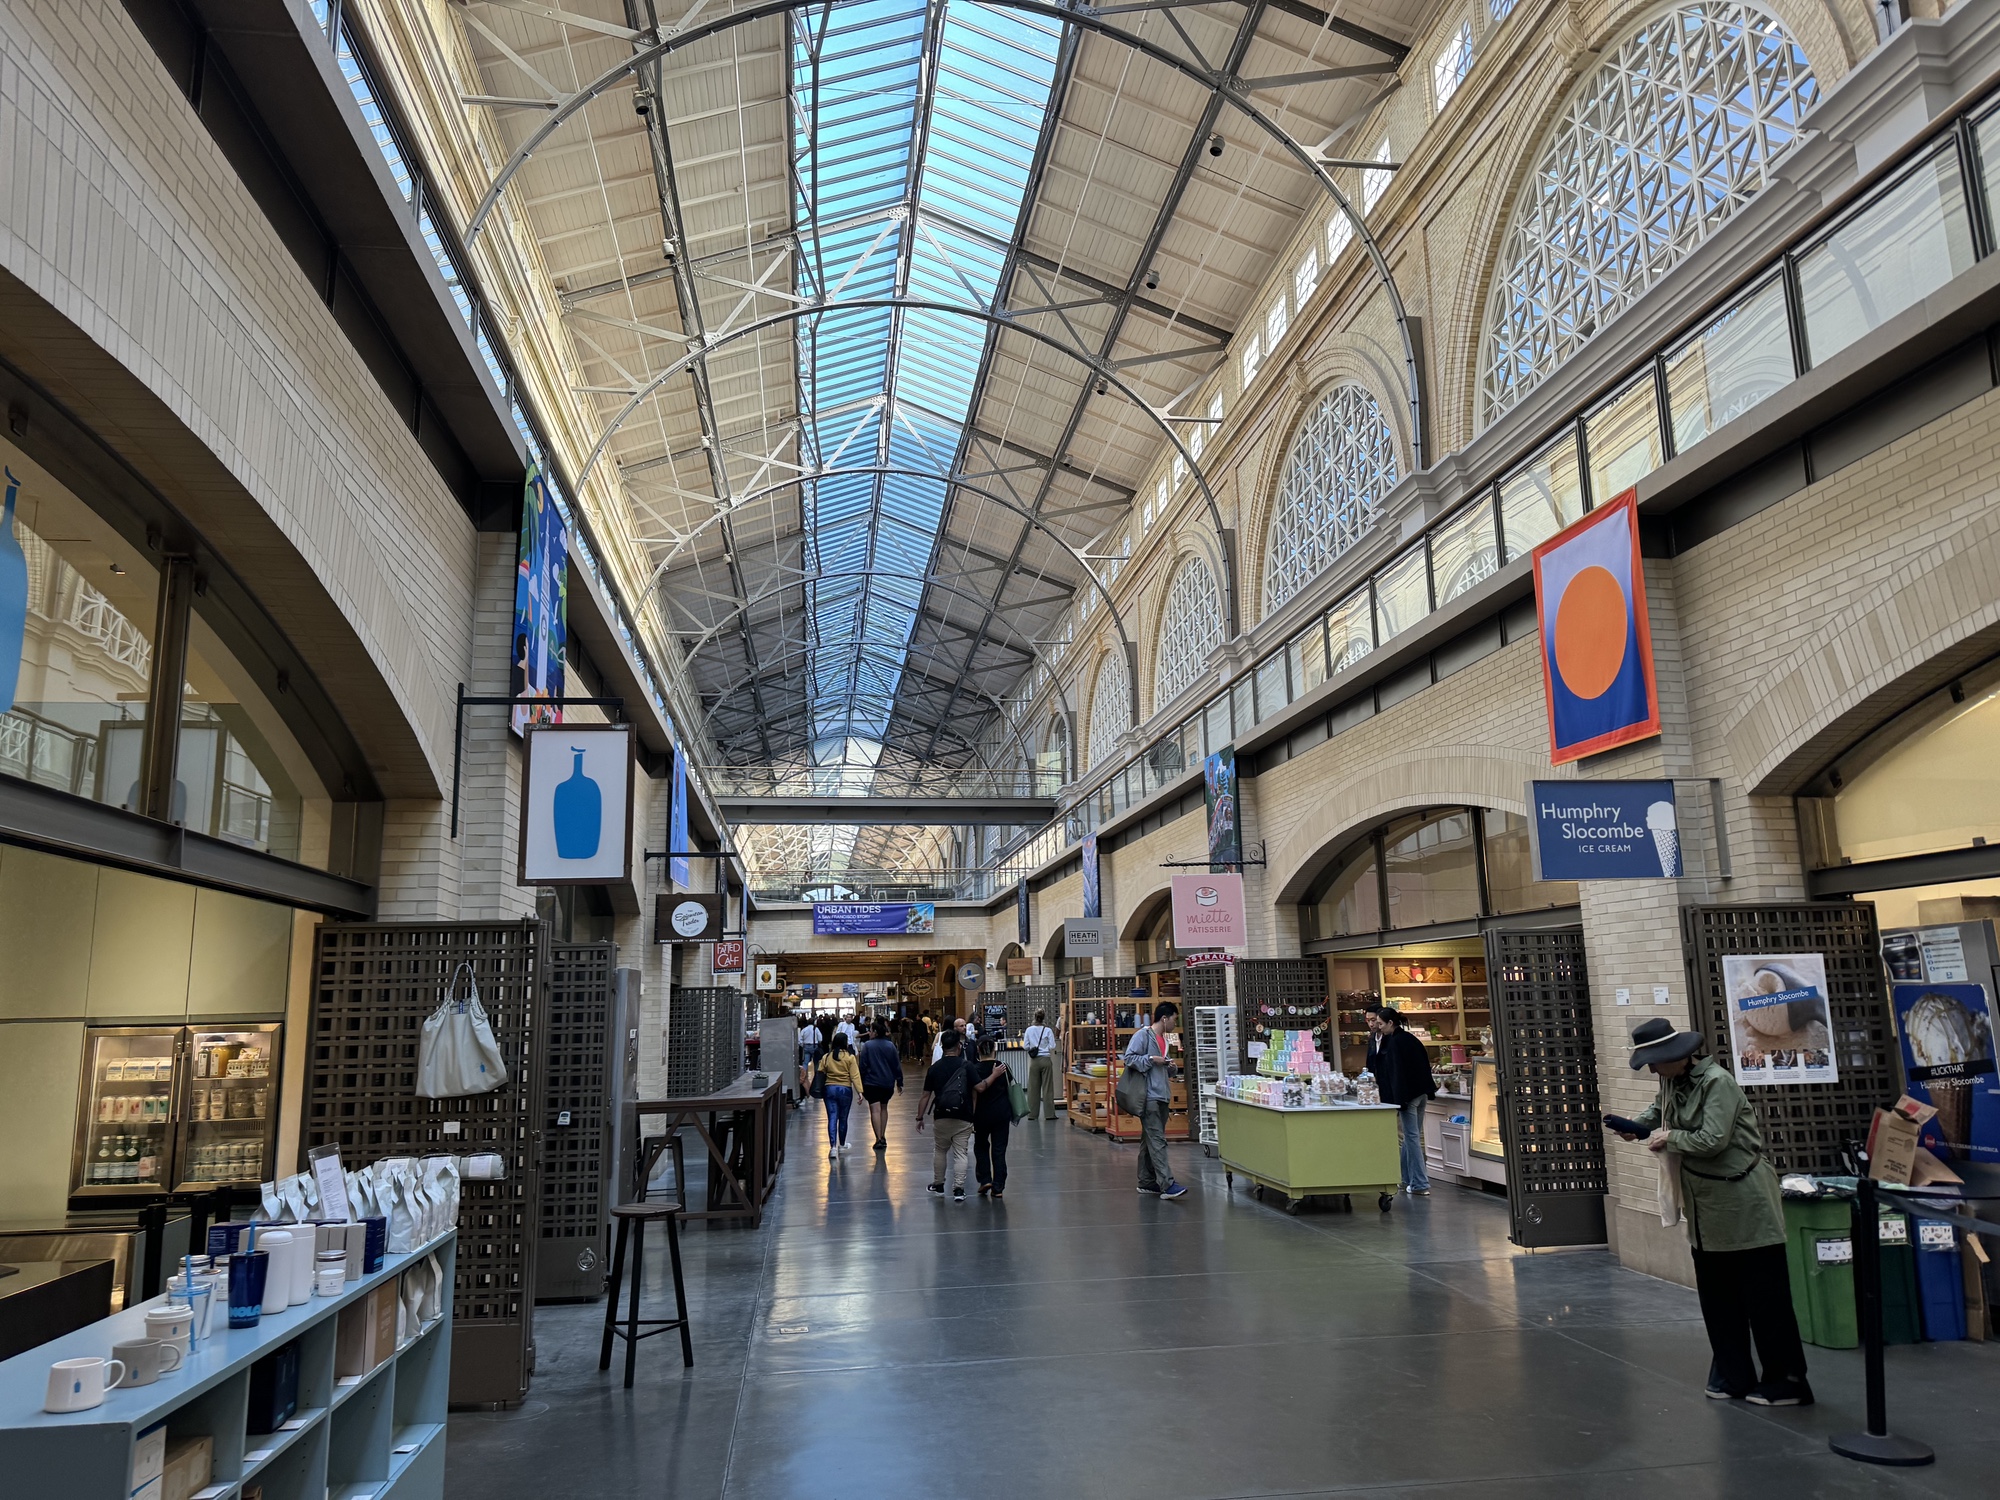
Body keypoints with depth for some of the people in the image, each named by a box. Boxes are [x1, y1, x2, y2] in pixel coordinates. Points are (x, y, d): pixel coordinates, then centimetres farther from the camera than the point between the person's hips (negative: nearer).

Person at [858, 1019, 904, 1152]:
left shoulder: (867, 1045, -8)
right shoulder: (890, 1045, 1)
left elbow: (863, 1066, -7)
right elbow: (897, 1065, 4)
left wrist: (861, 1083, 1)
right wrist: (899, 1081, 13)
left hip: (871, 1082, -4)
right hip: (887, 1082, 4)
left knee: (875, 1110, -5)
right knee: (884, 1108, 19)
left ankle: (879, 1139, -13)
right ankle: (883, 1137, 22)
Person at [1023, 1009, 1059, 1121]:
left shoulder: (1029, 1030, -2)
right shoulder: (1048, 1030, -7)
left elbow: (1025, 1046, 0)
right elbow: (1052, 1046, -8)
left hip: (1034, 1061, 2)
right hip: (1046, 1060, -2)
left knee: (1033, 1088, 7)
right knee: (1047, 1087, 3)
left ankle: (1032, 1114, 9)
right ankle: (1049, 1113, 4)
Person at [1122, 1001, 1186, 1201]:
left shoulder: (1164, 1038, 18)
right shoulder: (1143, 1035, -8)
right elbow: (1129, 1058, -15)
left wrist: (1170, 1066, 7)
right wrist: (1151, 1059, -17)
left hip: (1162, 1095, 9)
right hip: (1149, 1096, -9)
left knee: (1150, 1139, 13)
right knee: (1157, 1141, -12)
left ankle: (1147, 1182, 19)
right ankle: (1167, 1185, -17)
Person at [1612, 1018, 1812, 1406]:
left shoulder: (1717, 1082, -19)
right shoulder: (1672, 1082, 6)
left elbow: (1712, 1140, -25)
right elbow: (1657, 1110, 24)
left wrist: (1668, 1139, -12)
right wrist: (1636, 1126, 5)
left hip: (1743, 1205, -9)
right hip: (1706, 1207, 9)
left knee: (1764, 1297, -1)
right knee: (1717, 1297, 14)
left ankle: (1786, 1382, 8)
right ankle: (1732, 1376, 24)